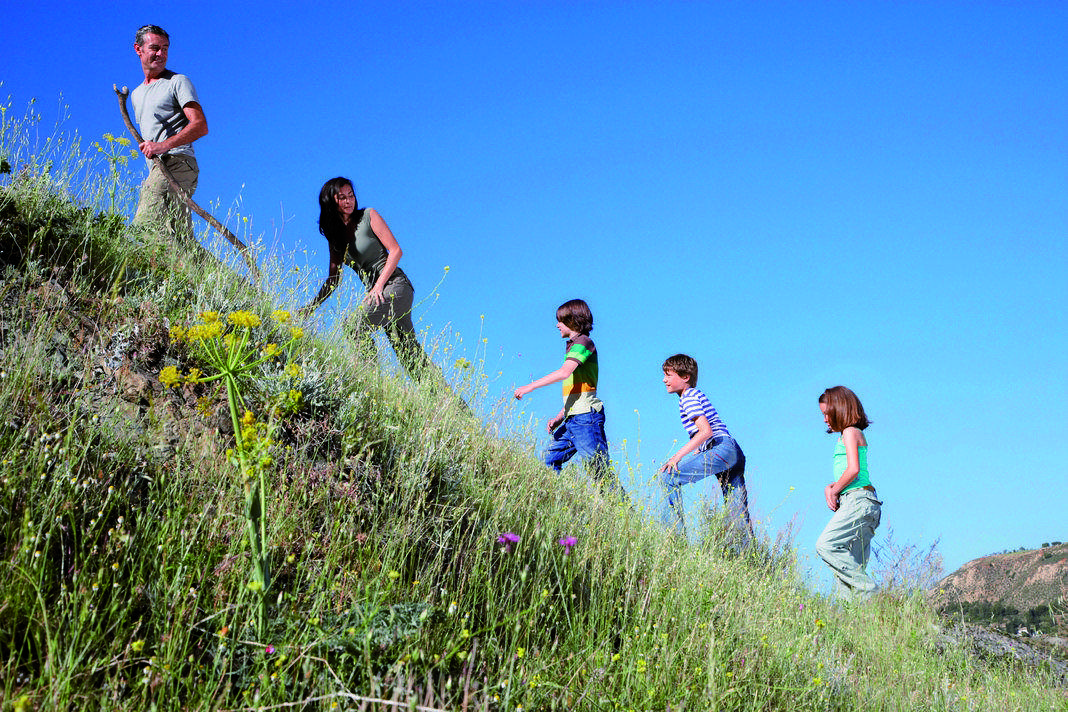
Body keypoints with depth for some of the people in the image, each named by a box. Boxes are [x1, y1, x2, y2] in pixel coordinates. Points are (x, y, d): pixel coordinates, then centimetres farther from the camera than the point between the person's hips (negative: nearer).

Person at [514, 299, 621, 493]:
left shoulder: (583, 342, -7)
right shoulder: (574, 346, 22)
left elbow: (565, 372, -22)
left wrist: (530, 386, -19)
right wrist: (559, 417, 17)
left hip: (586, 416, -10)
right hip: (572, 419, 10)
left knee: (598, 470, -9)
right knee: (550, 460, 8)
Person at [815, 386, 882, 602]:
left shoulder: (850, 432, -3)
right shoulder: (849, 435, 25)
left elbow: (853, 470, -17)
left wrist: (835, 491, -5)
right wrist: (830, 487, 9)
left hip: (858, 500, -10)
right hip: (856, 504, 10)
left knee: (825, 546, -20)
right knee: (852, 564, 3)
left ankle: (869, 591, -20)